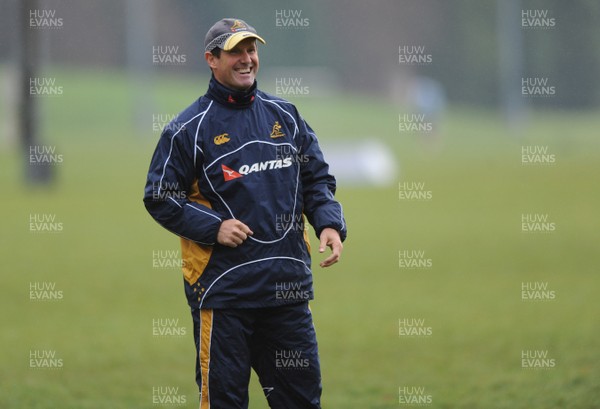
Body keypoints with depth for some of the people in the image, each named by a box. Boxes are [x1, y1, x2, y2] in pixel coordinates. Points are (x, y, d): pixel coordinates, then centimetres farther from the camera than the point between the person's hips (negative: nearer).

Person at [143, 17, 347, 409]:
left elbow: (317, 178, 16)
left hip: (288, 284, 4)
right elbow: (160, 198, -2)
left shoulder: (285, 116, 11)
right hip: (222, 285, -4)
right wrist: (214, 228, -13)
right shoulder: (188, 128, -2)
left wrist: (330, 224, -2)